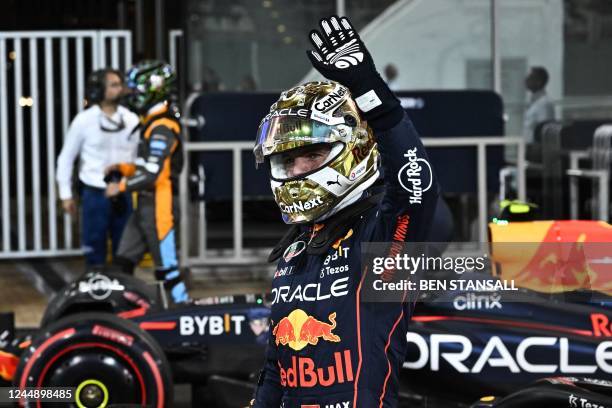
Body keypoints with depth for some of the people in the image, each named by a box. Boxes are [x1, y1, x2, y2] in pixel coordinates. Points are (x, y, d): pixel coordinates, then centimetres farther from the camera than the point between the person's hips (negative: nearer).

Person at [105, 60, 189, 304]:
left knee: (166, 266, -3)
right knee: (124, 260, 10)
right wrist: (123, 168, 10)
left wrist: (121, 187, -15)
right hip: (146, 206, 10)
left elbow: (152, 174, -24)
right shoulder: (154, 124, 14)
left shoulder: (162, 128, -18)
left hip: (160, 207, -10)